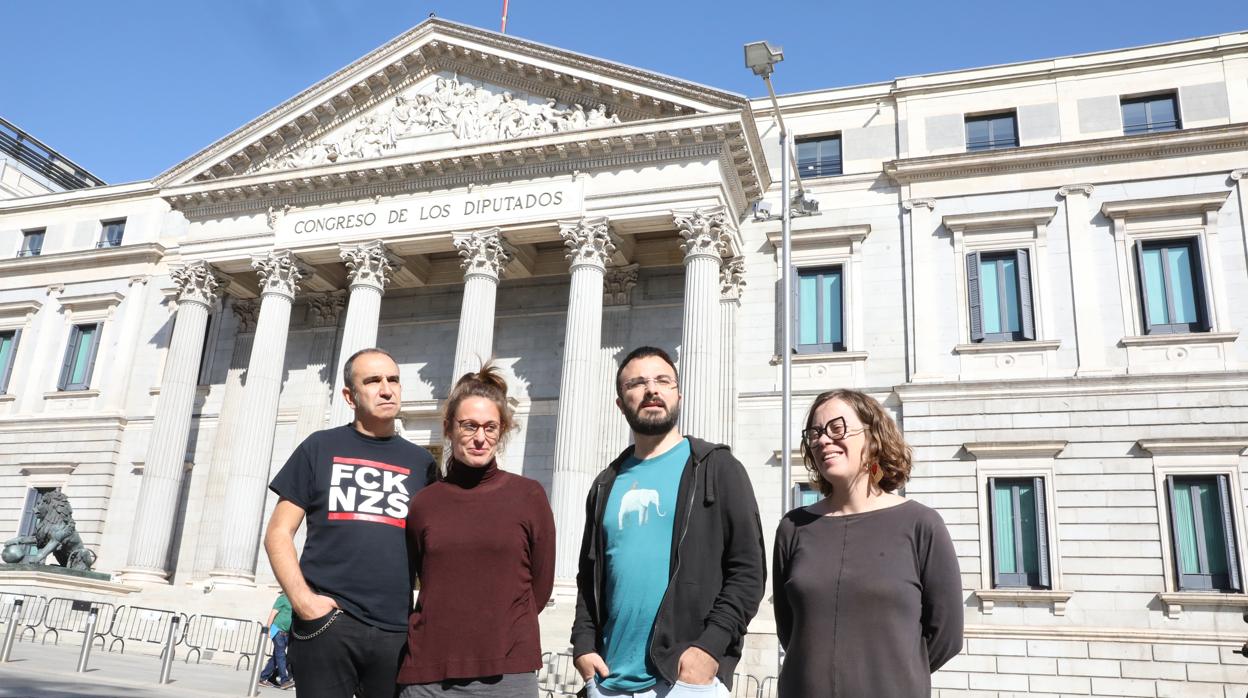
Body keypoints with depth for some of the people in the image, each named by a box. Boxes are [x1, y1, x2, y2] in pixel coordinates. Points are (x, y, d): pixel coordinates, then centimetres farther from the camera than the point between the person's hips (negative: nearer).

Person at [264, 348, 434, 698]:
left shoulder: (420, 461, 11)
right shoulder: (321, 447, 6)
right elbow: (278, 533, 4)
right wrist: (302, 599, -10)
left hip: (396, 631, 2)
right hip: (325, 622, -2)